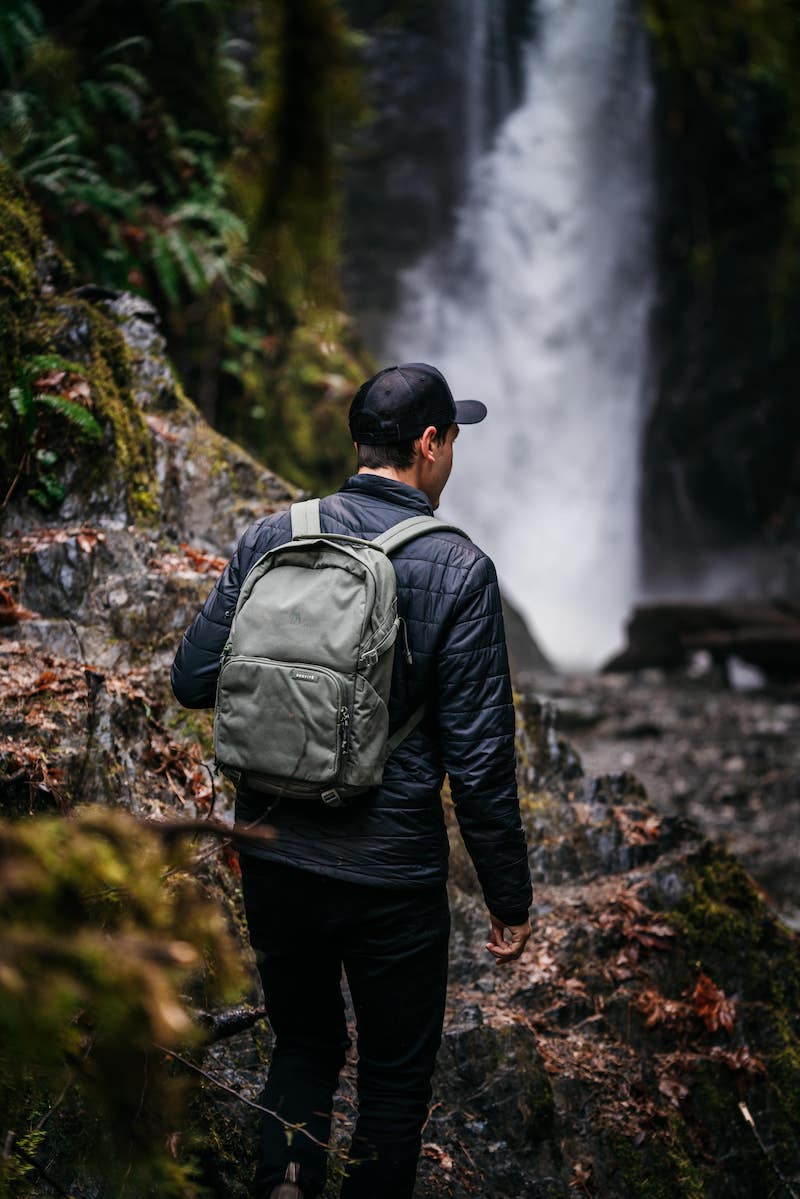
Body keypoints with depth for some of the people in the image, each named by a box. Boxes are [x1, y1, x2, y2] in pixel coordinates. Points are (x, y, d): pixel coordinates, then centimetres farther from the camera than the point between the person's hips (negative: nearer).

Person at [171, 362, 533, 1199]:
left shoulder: (269, 539, -3)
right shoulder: (457, 571, -12)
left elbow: (192, 682, 0)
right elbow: (478, 755, -12)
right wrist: (510, 898, -3)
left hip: (271, 856, 4)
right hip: (392, 872, -3)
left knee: (303, 1046, 23)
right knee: (395, 1075, 16)